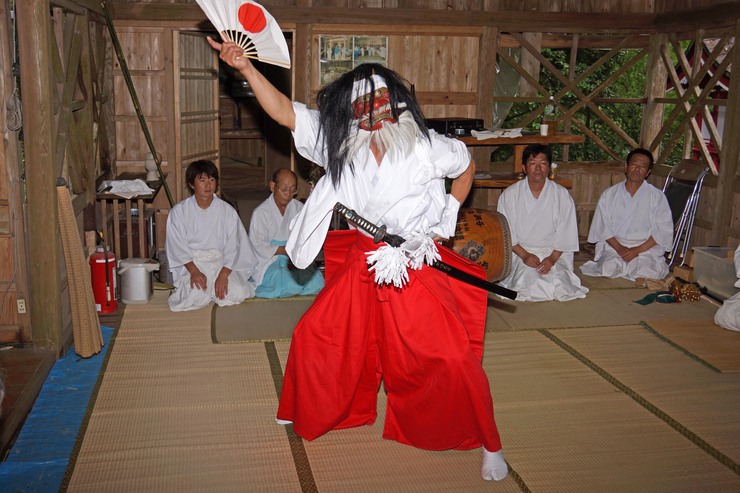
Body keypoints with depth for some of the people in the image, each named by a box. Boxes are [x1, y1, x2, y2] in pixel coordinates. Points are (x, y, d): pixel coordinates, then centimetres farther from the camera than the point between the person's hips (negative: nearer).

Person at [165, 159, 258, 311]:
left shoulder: (227, 211, 0)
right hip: (191, 264, -1)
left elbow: (233, 246, -4)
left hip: (222, 262, 1)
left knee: (236, 294, -25)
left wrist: (224, 274, -19)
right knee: (195, 296, -30)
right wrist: (194, 271, -20)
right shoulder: (178, 211, -1)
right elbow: (178, 247, -6)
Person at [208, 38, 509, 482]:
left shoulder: (427, 148, -7)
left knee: (453, 359, -5)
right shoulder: (340, 146, -3)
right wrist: (245, 68, -15)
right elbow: (283, 111, -6)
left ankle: (488, 444, 16)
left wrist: (446, 219, 5)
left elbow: (466, 166, 12)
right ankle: (310, 413, 38)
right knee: (313, 339, 9)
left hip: (417, 269, -3)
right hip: (359, 268, 3)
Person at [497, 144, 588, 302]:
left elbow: (566, 233, 1)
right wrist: (524, 255, -14)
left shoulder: (562, 195, 2)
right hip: (520, 252, -1)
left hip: (554, 253, 1)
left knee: (560, 287, -22)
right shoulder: (509, 195, 0)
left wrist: (553, 258, -13)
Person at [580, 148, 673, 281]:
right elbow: (602, 227, 3)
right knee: (608, 269, -29)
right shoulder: (609, 194, 9)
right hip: (613, 248, 0)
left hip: (646, 250, 0)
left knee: (645, 274, -28)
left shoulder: (657, 197, 6)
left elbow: (663, 230, -1)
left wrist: (639, 249, -13)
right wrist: (619, 247, -13)